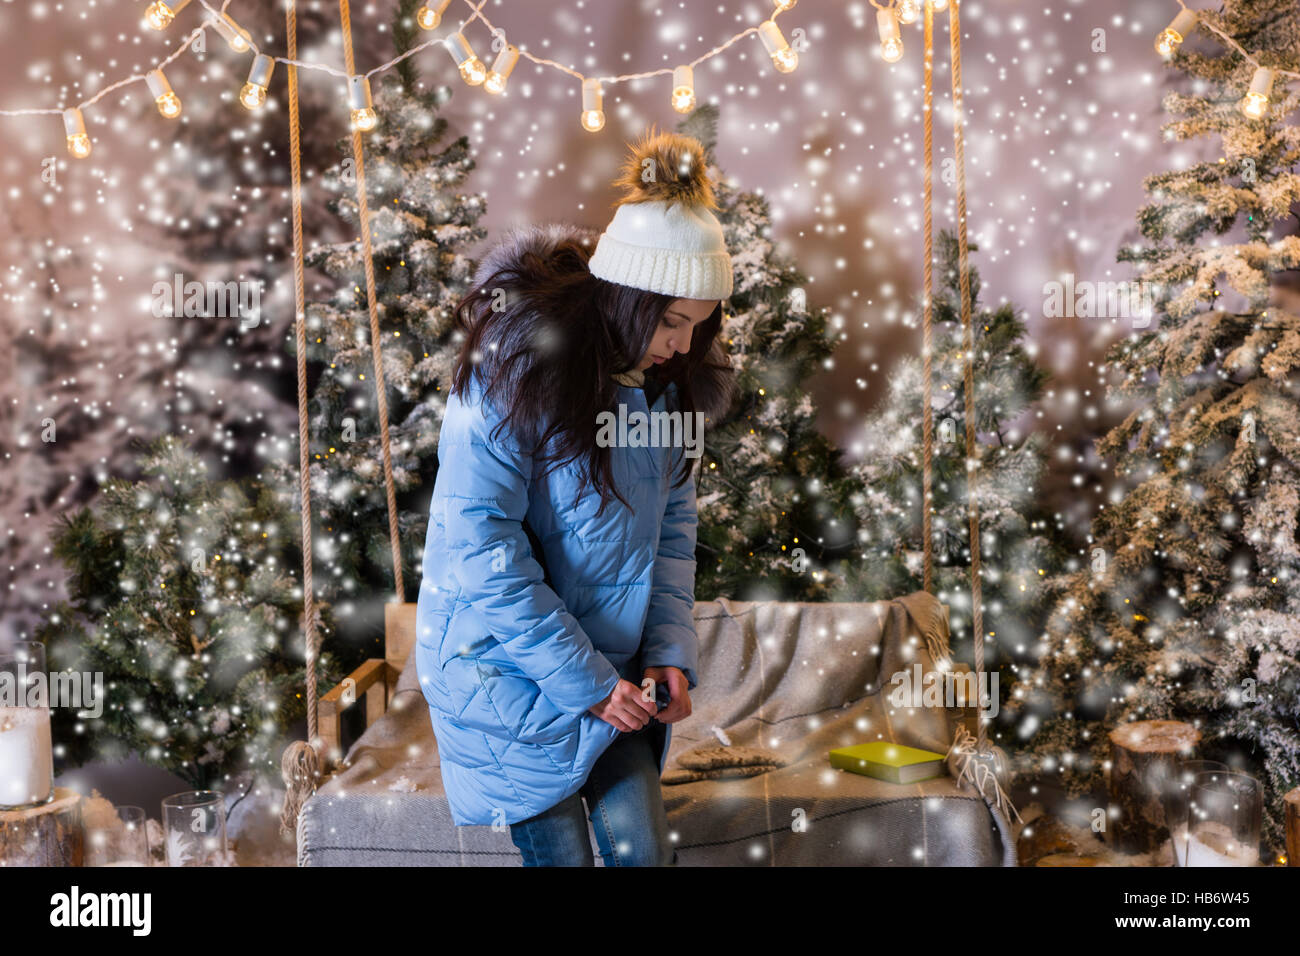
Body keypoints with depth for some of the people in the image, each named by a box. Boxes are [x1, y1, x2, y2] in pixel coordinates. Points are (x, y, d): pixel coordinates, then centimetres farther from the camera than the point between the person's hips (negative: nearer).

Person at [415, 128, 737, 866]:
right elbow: (483, 551, -23)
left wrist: (670, 653, -7)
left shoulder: (672, 380, -1)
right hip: (508, 665, -5)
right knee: (561, 852, 2)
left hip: (615, 671, 5)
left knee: (643, 845, 4)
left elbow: (674, 526, 6)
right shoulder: (515, 369, -21)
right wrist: (585, 681, -20)